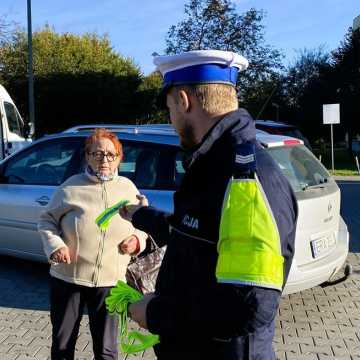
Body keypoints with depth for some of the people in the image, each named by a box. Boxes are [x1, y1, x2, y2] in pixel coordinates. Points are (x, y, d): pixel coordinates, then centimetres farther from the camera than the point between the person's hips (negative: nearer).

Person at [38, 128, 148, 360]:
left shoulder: (128, 188, 3)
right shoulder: (72, 187, -5)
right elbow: (46, 220, 3)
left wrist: (137, 240, -7)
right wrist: (54, 245, -14)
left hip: (110, 281, 1)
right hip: (67, 278, -1)